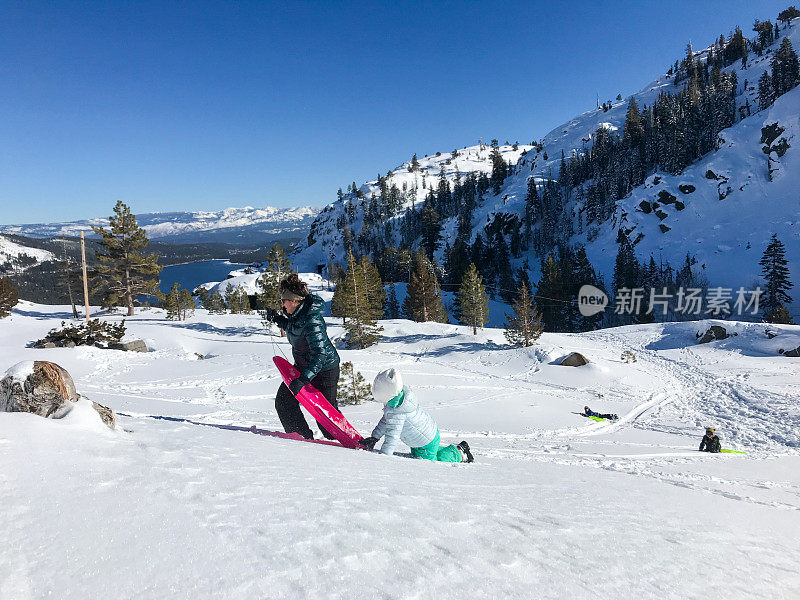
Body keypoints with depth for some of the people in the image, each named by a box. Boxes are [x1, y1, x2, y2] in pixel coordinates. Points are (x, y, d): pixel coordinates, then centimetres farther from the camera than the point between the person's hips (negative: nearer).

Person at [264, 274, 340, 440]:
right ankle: (303, 435, 18)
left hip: (325, 368, -9)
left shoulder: (312, 321, -30)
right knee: (284, 399, 6)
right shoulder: (295, 314, -2)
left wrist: (304, 378, -41)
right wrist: (277, 318, 6)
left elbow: (320, 353, -35)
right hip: (304, 366, 9)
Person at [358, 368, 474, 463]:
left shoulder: (396, 412, -37)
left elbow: (392, 436, -33)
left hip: (426, 442, -9)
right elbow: (386, 420, 5)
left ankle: (459, 454, 16)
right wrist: (374, 437, 3)